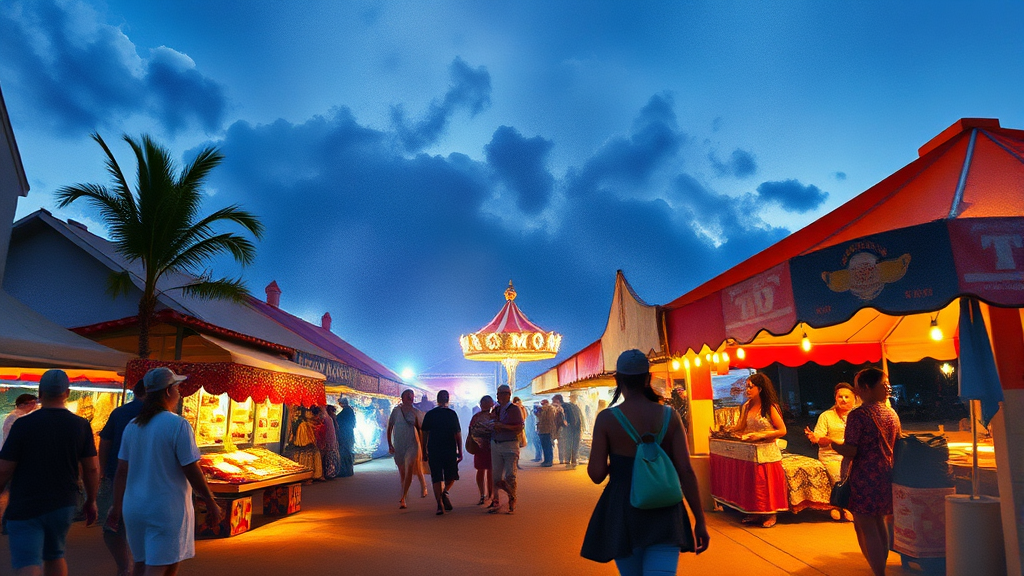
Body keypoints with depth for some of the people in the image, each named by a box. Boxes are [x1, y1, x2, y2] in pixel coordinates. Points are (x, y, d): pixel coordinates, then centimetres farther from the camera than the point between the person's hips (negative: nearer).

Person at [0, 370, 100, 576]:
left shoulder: (23, 425, -12)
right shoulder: (81, 425, -5)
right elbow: (92, 468, -1)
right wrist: (91, 501, 11)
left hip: (25, 507, -3)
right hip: (63, 505, 4)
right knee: (55, 556, 23)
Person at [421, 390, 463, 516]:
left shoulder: (429, 414, 4)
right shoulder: (452, 414, -1)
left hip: (433, 451, 1)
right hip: (450, 450, -1)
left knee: (436, 478, 4)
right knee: (451, 476, 9)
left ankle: (440, 504, 9)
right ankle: (445, 492, -6)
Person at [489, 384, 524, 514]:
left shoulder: (514, 409, -4)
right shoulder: (496, 410, 14)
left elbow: (519, 428, -11)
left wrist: (503, 426, -14)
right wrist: (494, 427, 4)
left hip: (510, 446, -5)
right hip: (495, 445, 5)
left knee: (510, 475, -4)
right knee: (496, 476, 5)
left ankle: (512, 504, 8)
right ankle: (496, 502, 13)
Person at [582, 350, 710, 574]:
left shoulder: (607, 418, -9)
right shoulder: (670, 416, -3)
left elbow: (596, 474, -9)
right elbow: (686, 471, -5)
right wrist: (700, 521, 2)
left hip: (624, 513, -1)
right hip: (663, 512, 1)